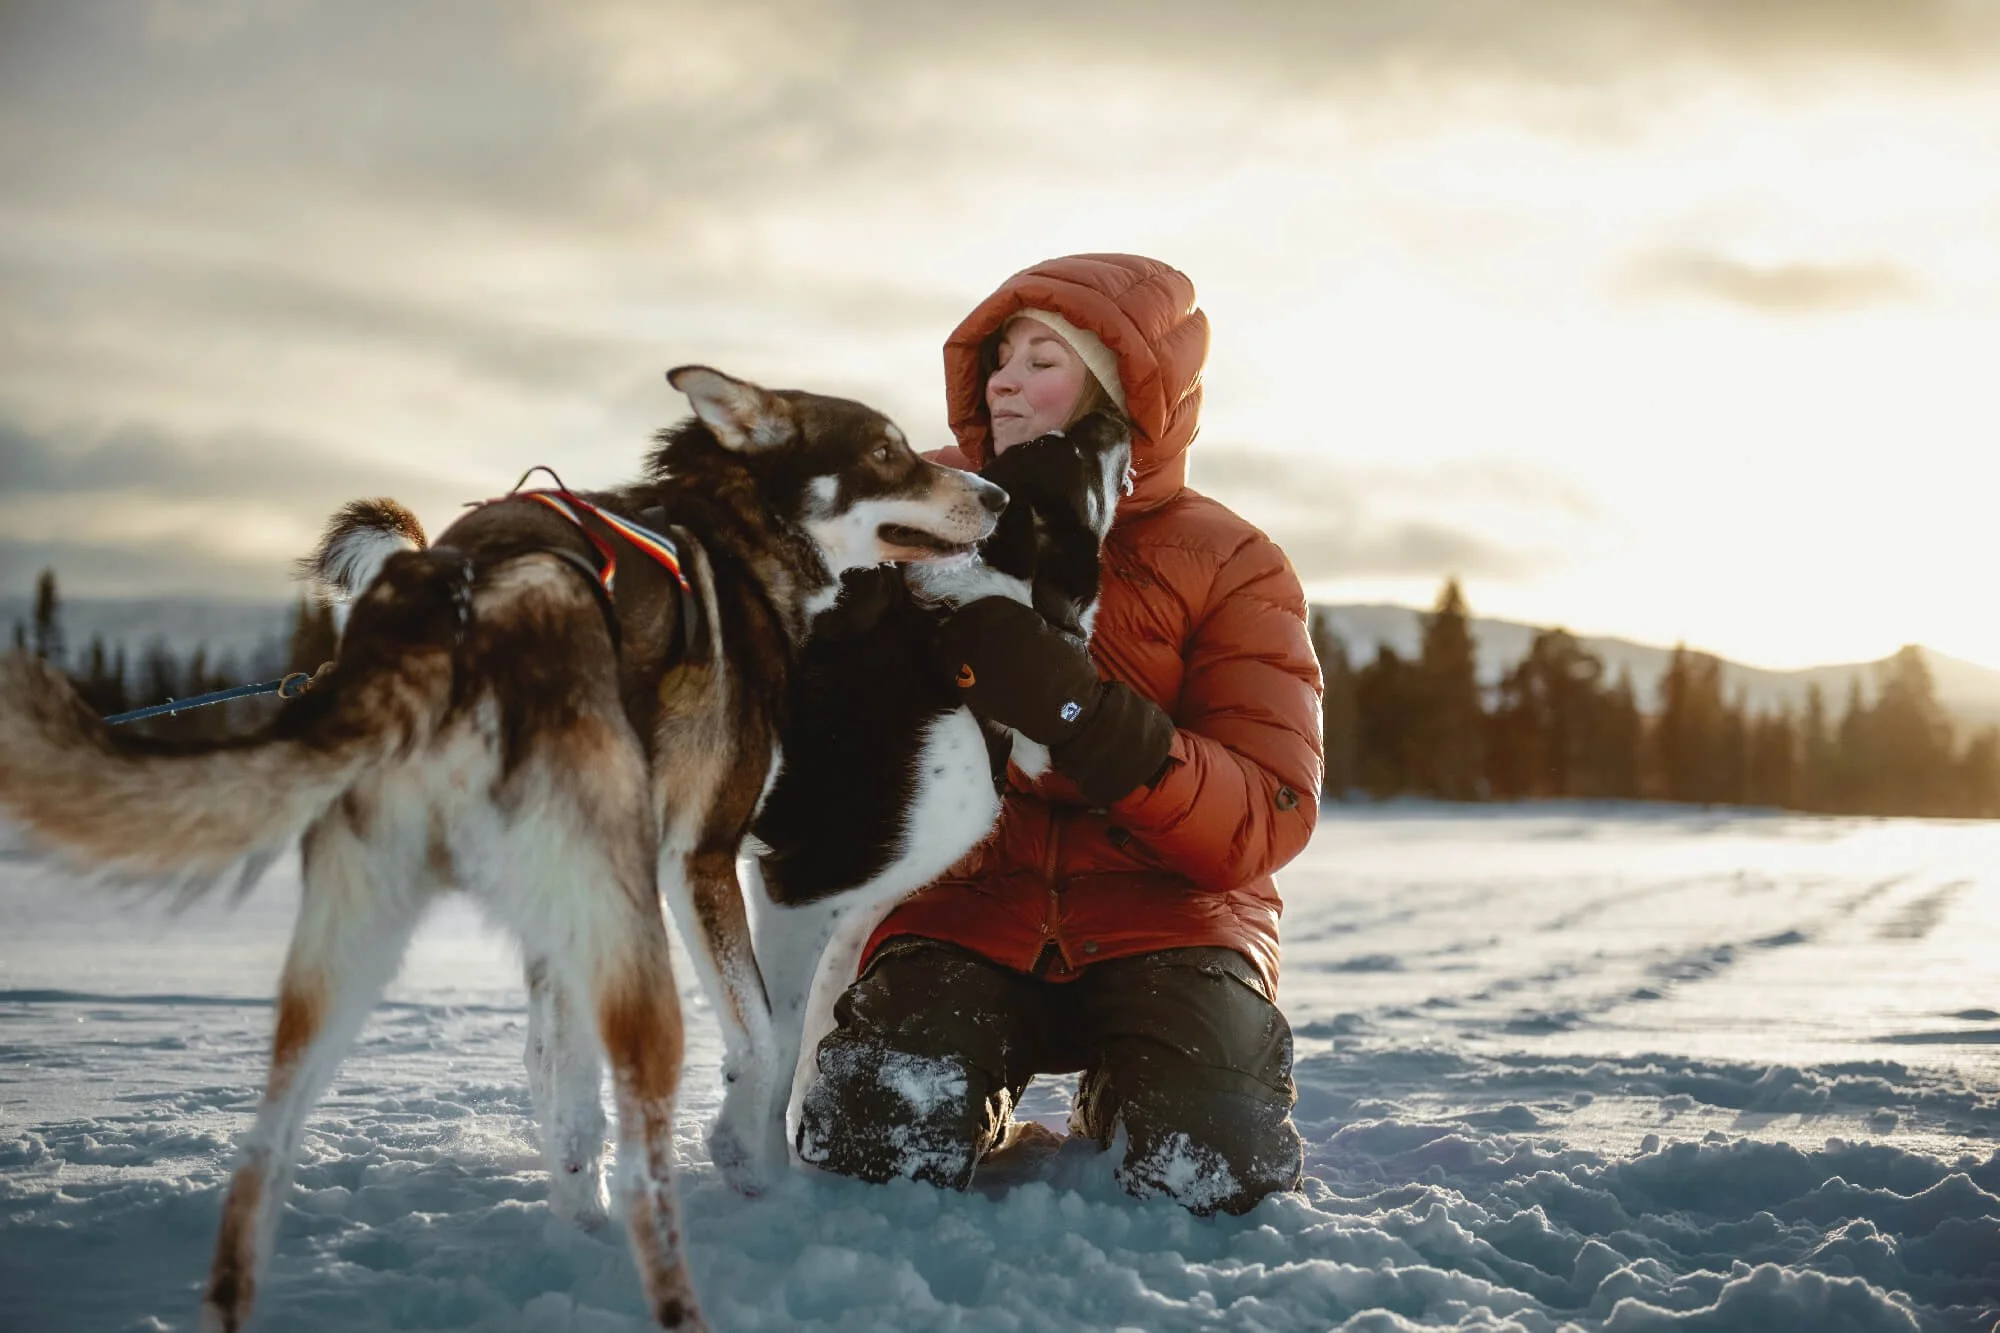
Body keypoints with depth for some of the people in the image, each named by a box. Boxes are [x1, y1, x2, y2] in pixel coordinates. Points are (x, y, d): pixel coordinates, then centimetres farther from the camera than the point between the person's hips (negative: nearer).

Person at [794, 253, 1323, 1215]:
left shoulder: (1231, 568, -1)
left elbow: (1265, 822, -12)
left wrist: (1082, 711, -27)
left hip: (1162, 917, -1)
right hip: (964, 911, 1)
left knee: (1211, 1171, -27)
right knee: (873, 1149, -27)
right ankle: (982, 1111, 11)